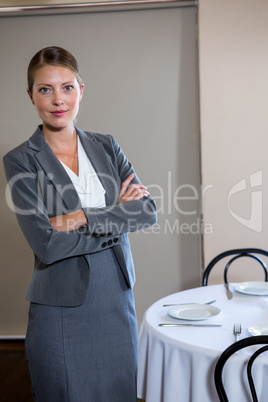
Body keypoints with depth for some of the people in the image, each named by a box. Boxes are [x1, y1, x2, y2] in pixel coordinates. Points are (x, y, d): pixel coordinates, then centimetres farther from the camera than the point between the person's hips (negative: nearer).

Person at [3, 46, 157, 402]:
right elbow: (46, 245, -17)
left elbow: (148, 209, -6)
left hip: (117, 300, 4)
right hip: (61, 310, -4)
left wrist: (84, 218, -17)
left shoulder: (106, 146, 5)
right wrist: (117, 217, -11)